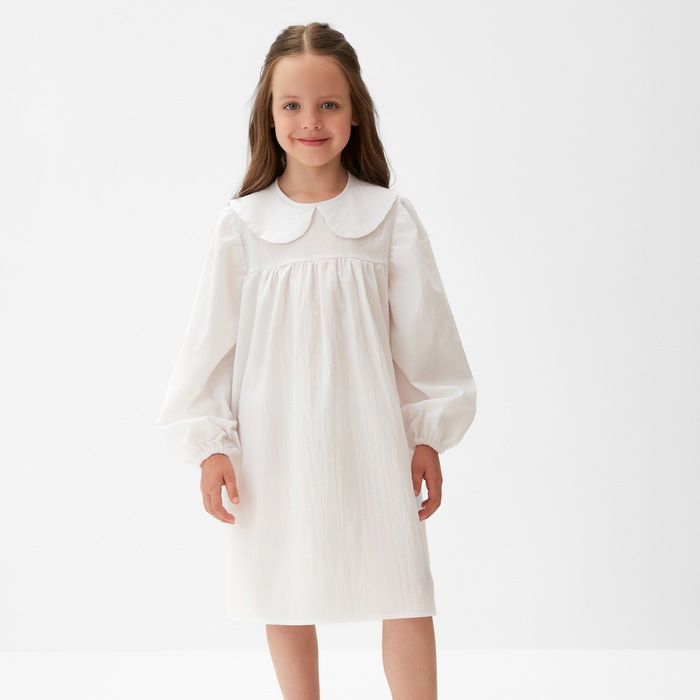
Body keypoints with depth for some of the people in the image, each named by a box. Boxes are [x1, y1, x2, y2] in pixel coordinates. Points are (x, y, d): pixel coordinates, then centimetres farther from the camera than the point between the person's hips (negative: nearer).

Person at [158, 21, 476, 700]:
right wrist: (210, 443, 0)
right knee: (284, 596, 12)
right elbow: (211, 339, 2)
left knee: (405, 592, -1)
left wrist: (428, 436, 3)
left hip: (369, 434, 0)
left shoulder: (389, 217, -2)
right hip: (274, 441, 1)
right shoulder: (242, 224, -2)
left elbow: (422, 331, 3)